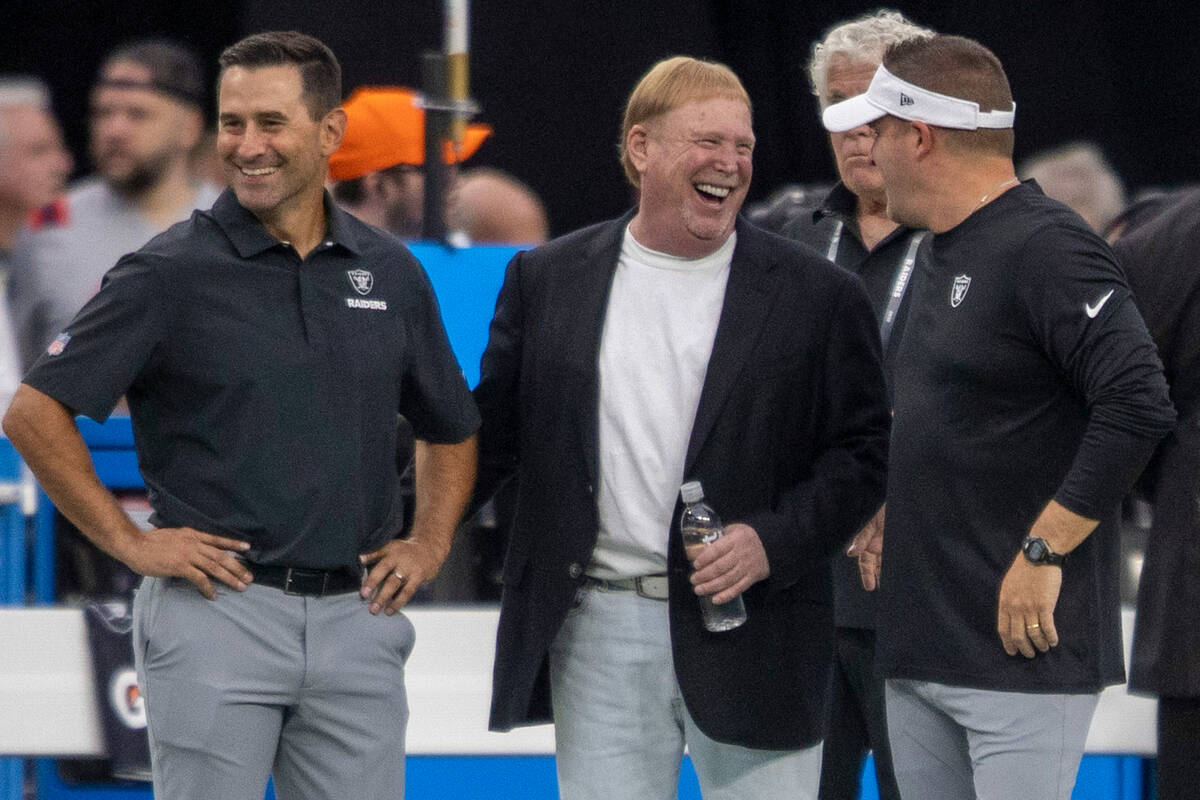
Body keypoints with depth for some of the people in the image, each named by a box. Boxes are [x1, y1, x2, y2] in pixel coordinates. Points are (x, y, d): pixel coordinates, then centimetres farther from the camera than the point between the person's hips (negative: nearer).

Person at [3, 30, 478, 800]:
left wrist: (430, 542, 10)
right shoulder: (172, 273, -3)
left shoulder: (390, 272, 10)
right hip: (217, 613, -4)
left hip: (357, 618, 4)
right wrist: (128, 540, -7)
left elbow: (451, 428, 25)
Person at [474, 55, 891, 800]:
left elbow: (863, 452, 1)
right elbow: (491, 432, 12)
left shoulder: (817, 293, 2)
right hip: (598, 634, 2)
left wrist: (774, 541, -13)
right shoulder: (547, 280, 8)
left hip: (751, 642, -2)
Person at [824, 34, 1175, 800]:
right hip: (921, 651, 10)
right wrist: (894, 514, 14)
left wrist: (1042, 554, -21)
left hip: (1024, 652, -10)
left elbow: (1139, 406, -23)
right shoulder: (946, 260, 18)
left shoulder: (1047, 248, -13)